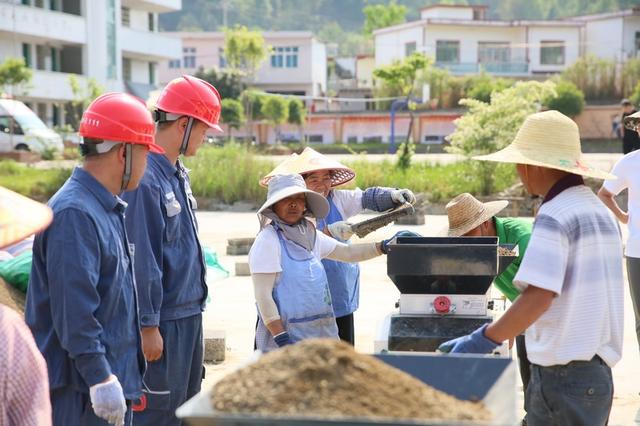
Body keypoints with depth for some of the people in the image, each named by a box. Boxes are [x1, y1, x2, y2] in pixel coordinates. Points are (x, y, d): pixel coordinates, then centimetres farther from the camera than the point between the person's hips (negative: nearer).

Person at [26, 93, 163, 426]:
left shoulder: (109, 209, 14)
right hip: (80, 387, -10)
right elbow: (74, 310, -24)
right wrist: (100, 378, -24)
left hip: (114, 376, 10)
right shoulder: (74, 214, -19)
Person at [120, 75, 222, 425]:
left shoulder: (178, 174, 11)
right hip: (163, 321, -10)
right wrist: (148, 326, -19)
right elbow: (142, 260, -21)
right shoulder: (146, 179, -20)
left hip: (189, 314, 10)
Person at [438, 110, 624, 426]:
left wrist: (483, 340, -19)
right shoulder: (602, 212, 13)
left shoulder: (555, 215, -15)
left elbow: (539, 296, -24)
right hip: (598, 370, 9)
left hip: (565, 373, -9)